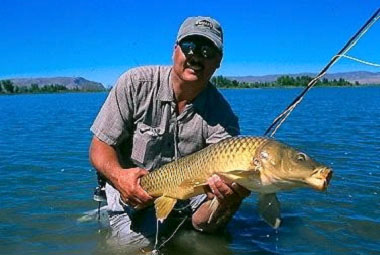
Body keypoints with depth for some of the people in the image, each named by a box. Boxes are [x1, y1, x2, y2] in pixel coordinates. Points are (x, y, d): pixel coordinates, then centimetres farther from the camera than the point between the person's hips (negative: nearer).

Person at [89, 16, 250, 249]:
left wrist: (228, 196, -50)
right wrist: (118, 176, -36)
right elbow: (100, 146, -14)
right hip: (132, 194, -1)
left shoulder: (221, 114, -15)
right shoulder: (136, 84, -17)